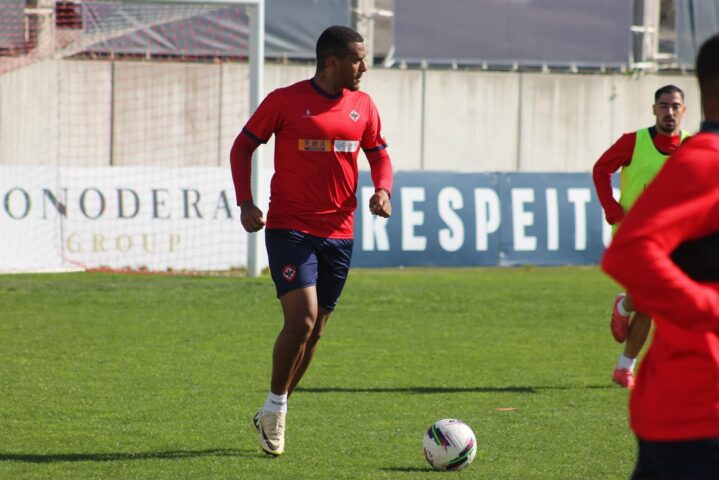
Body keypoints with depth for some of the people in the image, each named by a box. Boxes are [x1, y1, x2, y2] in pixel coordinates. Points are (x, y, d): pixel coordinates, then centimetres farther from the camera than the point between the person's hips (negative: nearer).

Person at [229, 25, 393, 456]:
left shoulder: (362, 106, 7)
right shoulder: (285, 101, -6)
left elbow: (379, 156, 18)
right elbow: (243, 146, 2)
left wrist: (383, 190, -4)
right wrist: (246, 202, -10)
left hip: (338, 234, 5)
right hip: (290, 229, -5)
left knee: (314, 331, 9)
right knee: (302, 320, -18)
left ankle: (273, 414, 25)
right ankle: (275, 408, 2)